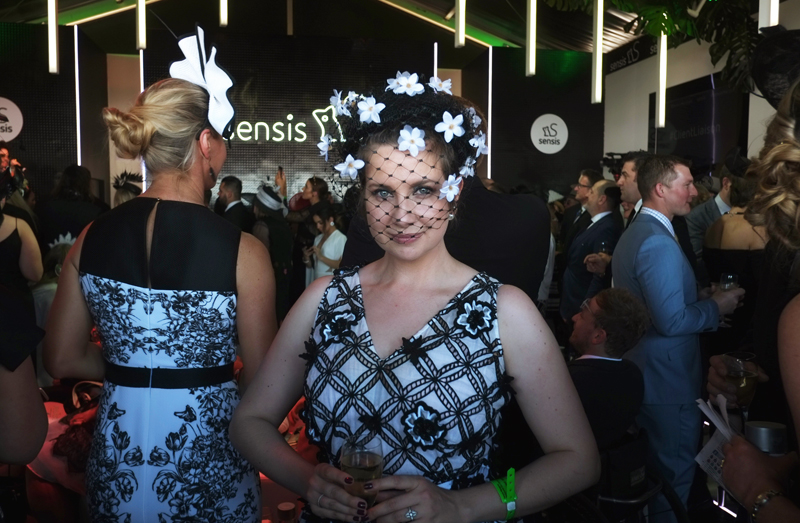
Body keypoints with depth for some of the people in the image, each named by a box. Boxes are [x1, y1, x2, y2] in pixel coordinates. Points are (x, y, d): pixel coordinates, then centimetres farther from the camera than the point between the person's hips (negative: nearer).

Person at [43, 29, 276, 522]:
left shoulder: (91, 239, -7)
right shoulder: (243, 251, -19)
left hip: (118, 454, 4)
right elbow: (261, 381, -12)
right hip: (207, 461, -3)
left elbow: (64, 360, 2)